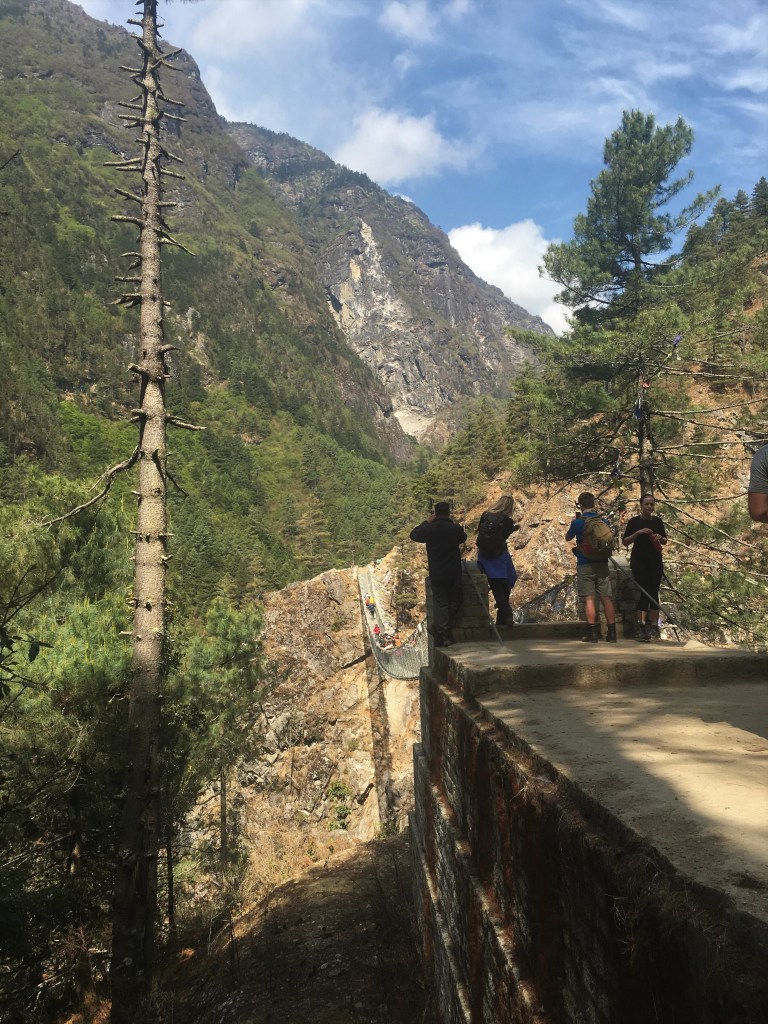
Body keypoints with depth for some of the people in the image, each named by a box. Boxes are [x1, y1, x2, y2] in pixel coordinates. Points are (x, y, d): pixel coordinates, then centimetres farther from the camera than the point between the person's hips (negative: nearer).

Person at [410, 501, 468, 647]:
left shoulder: (430, 529, -8)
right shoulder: (455, 528, -6)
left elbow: (414, 535, 11)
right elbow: (463, 538, 17)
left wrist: (426, 522, 15)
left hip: (436, 575, 0)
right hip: (454, 574, 0)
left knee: (440, 602, 5)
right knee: (456, 600, 15)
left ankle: (444, 634, -1)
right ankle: (441, 627, 1)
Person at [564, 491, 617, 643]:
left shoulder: (578, 522, -8)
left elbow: (568, 538, 10)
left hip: (585, 565, -3)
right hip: (602, 564, 4)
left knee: (589, 599, -2)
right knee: (606, 598, 5)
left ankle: (592, 633, -4)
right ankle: (612, 633, 7)